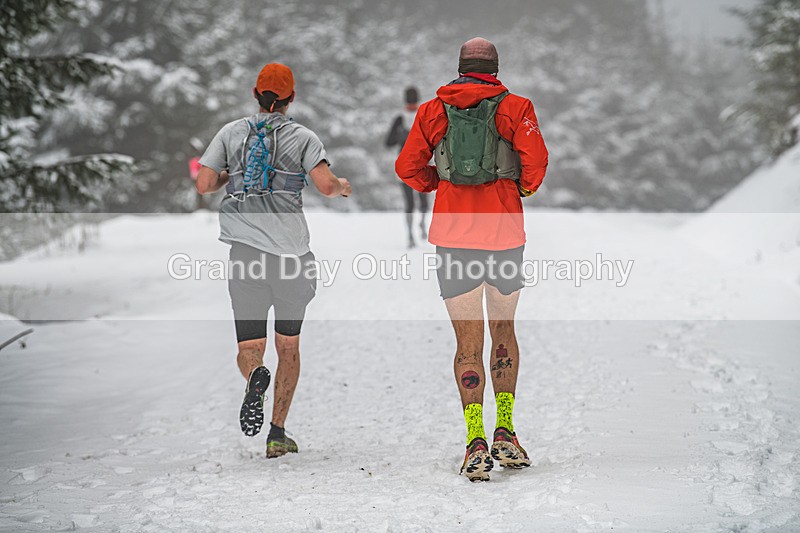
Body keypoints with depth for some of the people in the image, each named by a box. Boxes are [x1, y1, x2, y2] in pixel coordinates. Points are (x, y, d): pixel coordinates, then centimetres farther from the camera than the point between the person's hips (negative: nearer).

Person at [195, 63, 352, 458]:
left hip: (245, 247, 1)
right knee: (288, 345, 14)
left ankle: (255, 378, -33)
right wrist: (343, 186, 13)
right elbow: (326, 186, -10)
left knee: (250, 347, 4)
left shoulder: (231, 133, 8)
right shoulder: (302, 137, 3)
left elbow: (203, 185, 2)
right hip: (291, 250, -1)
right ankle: (278, 434, 9)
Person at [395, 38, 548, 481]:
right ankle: (505, 434, 15)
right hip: (505, 234, 0)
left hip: (454, 237, 0)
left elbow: (407, 167, 5)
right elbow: (535, 157, -11)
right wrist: (524, 189, 9)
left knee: (468, 341, 2)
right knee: (504, 330, 18)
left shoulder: (433, 111, 7)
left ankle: (476, 443, -11)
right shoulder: (515, 107, 2)